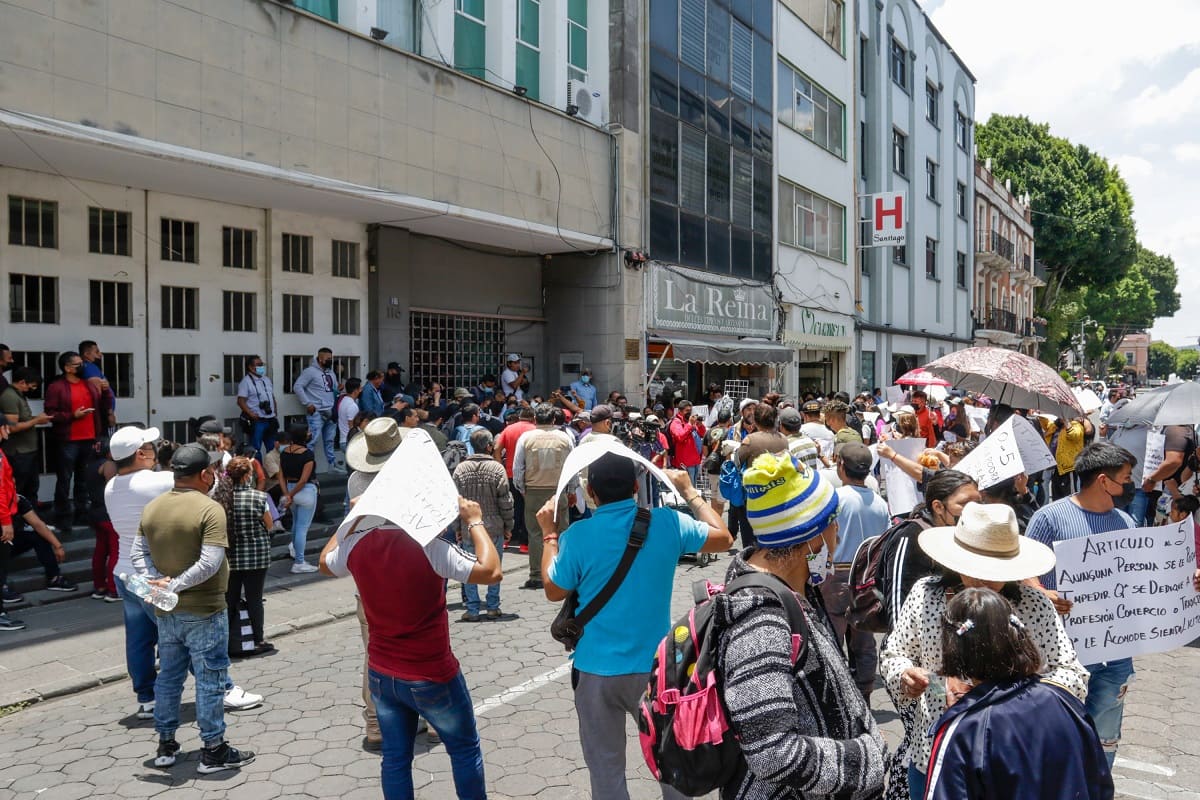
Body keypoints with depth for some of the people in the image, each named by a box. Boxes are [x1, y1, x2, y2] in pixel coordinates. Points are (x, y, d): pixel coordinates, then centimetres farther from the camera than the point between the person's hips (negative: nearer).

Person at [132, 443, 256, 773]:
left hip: (165, 611, 7)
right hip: (203, 610, -7)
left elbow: (137, 554, 4)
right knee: (209, 681, 3)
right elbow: (210, 563, -25)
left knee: (168, 677, 18)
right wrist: (174, 585, -18)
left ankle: (166, 745, 27)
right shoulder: (210, 509, -17)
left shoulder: (151, 508, 5)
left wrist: (158, 581, -9)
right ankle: (213, 750, 10)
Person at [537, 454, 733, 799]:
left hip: (597, 670, -1)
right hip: (656, 666, 2)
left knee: (606, 769, 11)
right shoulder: (667, 522, -8)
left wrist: (550, 535, 12)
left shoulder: (577, 535, -13)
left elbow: (554, 592, 2)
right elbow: (724, 538, 8)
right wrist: (690, 492, 17)